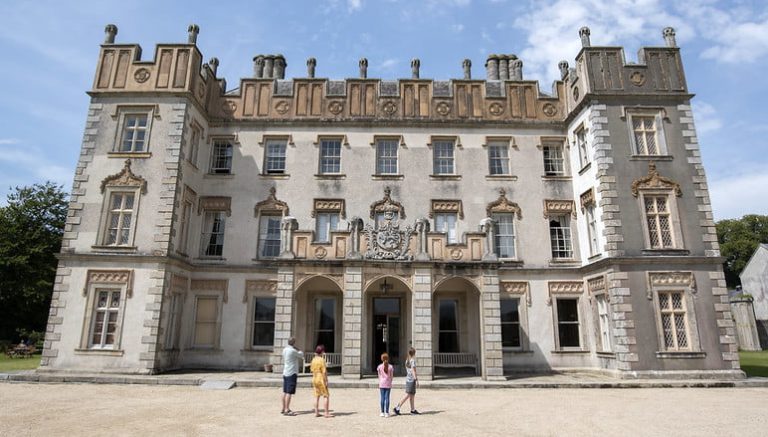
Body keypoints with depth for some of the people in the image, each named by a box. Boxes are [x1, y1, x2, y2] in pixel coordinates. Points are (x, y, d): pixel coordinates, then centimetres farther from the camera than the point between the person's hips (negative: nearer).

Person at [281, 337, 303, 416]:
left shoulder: (285, 349, 8)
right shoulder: (292, 350, -17)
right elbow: (301, 355, -3)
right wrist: (298, 350, 12)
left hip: (285, 372, 9)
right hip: (292, 373, -9)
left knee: (285, 392, 13)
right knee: (289, 392, -7)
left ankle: (284, 409, 21)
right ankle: (287, 410, -7)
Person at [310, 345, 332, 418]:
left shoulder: (313, 360, 5)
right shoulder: (322, 360, -16)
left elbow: (311, 370, 11)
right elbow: (324, 371, -17)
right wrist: (326, 381, -14)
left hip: (314, 379, 7)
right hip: (321, 379, -7)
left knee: (317, 396, 12)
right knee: (326, 396, 2)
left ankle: (316, 413, 15)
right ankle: (326, 413, 1)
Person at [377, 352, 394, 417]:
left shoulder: (380, 367, -4)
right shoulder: (390, 367, -3)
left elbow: (379, 376, 5)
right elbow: (391, 376, 2)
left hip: (382, 384, 0)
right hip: (388, 384, 0)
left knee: (382, 398, 5)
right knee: (387, 398, 3)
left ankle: (382, 412, 8)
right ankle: (387, 413, 4)